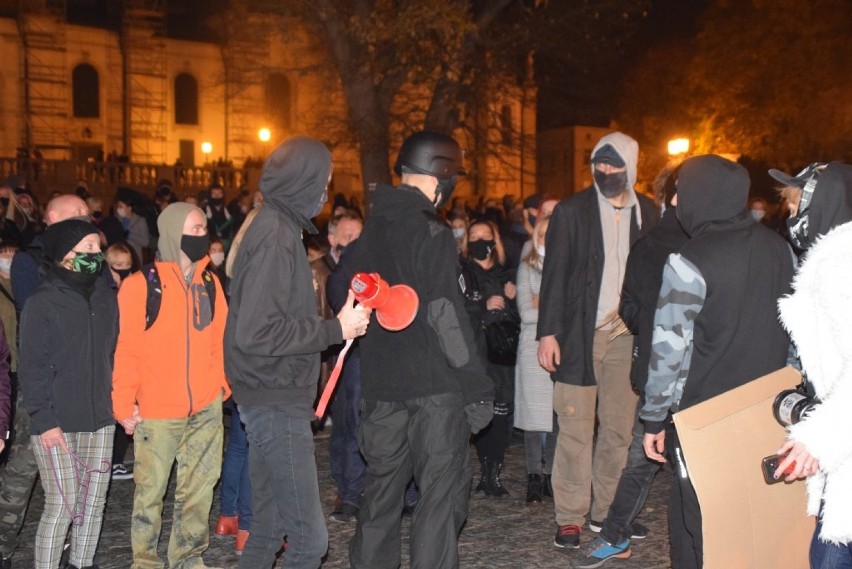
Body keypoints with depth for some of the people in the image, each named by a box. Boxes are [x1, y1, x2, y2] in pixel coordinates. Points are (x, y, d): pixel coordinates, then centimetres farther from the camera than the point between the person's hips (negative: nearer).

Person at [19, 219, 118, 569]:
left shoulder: (106, 297, 9)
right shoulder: (42, 303, -7)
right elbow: (31, 367, -8)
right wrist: (43, 420, -13)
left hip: (99, 418, 5)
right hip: (57, 423, -5)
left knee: (95, 501, 11)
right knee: (61, 506, -5)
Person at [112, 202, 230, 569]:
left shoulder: (210, 284, 8)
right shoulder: (142, 284, -6)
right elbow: (125, 348, -6)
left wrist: (221, 385, 6)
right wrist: (124, 404, -8)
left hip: (206, 409, 4)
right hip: (156, 411, -4)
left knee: (199, 488, 12)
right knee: (151, 491, 6)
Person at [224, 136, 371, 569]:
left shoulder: (275, 228, 12)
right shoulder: (276, 236, -17)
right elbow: (255, 333, -24)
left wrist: (335, 323, 10)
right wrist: (335, 329, -17)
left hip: (272, 400, 10)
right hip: (277, 402, -10)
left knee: (268, 530, 18)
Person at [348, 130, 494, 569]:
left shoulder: (372, 229, 11)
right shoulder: (432, 232, -13)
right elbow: (447, 316, -18)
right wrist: (478, 388, -14)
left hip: (380, 382, 8)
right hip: (433, 384, -7)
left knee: (382, 485, 18)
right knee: (441, 491, 1)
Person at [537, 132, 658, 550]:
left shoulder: (647, 213, 7)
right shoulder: (571, 211, -1)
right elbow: (554, 274, -3)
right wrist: (548, 332, -9)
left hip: (626, 332, 3)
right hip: (579, 332, -3)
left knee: (619, 428, 8)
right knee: (576, 428, 2)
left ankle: (607, 509, 22)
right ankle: (570, 516, 11)